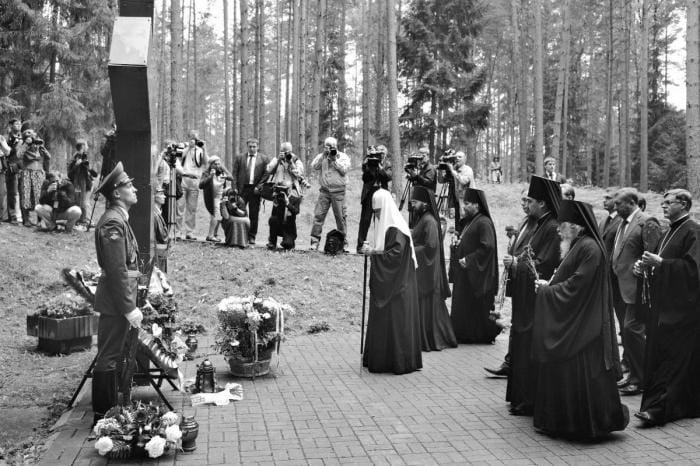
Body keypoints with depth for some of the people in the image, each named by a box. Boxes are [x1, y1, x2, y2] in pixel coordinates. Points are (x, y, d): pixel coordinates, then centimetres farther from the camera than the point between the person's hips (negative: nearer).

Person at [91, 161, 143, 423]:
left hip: (118, 301, 10)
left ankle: (109, 410, 28)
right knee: (108, 358, -1)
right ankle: (102, 416, 9)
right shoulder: (113, 222, -18)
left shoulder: (119, 219, 14)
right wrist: (129, 308, -21)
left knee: (111, 357, 17)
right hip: (115, 302, -10)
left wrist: (131, 304, 19)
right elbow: (117, 271, -22)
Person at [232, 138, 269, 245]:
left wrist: (259, 187, -10)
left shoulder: (264, 159, 6)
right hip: (242, 188, 1)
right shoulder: (239, 158, 10)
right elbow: (234, 174, 6)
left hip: (255, 189, -1)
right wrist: (235, 188, -4)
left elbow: (266, 174, 0)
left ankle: (251, 237, 10)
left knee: (254, 214, 3)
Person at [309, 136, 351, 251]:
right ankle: (315, 242, 0)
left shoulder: (343, 156, 5)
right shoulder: (322, 156, 11)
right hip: (324, 190, 2)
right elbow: (314, 166, -4)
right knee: (318, 215, -4)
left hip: (338, 191, -2)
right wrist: (323, 155, -10)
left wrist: (334, 159, -12)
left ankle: (343, 241, 13)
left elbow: (344, 169, -10)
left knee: (340, 217, 2)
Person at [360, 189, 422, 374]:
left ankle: (401, 361, 5)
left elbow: (397, 252, -25)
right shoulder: (383, 224, 13)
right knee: (381, 321, 11)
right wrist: (372, 246, 5)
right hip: (384, 284, 9)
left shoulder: (396, 228, -16)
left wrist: (374, 251, -20)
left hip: (396, 285, -9)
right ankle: (380, 359, 18)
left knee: (395, 321, -3)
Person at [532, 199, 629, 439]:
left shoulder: (589, 248, -17)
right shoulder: (576, 246, 13)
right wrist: (548, 284, 3)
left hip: (582, 325, -10)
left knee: (581, 374, -1)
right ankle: (560, 422, 24)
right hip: (568, 323, 10)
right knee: (560, 372, 14)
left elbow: (576, 285, -22)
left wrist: (547, 289, -12)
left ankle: (592, 423, 12)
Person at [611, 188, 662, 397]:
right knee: (628, 332, 14)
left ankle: (642, 380, 2)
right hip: (623, 287, 9)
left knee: (632, 330, -8)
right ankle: (634, 374, 24)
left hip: (637, 288, -9)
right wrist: (612, 265, 11)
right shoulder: (623, 224, 16)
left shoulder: (647, 223, -12)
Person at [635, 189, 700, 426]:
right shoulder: (671, 231, 18)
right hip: (664, 304, 9)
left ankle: (659, 407, -9)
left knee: (672, 358, -8)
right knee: (658, 353, 9)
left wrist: (659, 262, -20)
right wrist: (646, 265, 5)